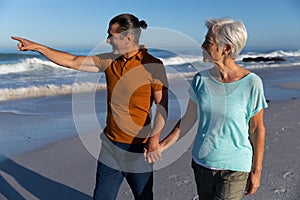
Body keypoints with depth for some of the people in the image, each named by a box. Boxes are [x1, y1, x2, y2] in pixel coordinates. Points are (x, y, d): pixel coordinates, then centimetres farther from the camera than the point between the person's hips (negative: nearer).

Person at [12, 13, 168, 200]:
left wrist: (154, 138, -26)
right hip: (110, 145, 5)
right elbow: (73, 61, 9)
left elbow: (162, 106, -14)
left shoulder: (153, 65, -12)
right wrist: (37, 47, 8)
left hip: (138, 148, -5)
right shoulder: (109, 60, 4)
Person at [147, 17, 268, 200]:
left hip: (234, 168, -4)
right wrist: (162, 145, 1)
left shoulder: (251, 83, -14)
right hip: (201, 163, 4)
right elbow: (188, 120, 5)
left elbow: (257, 130, -6)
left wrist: (256, 171, -1)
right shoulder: (201, 79, -4)